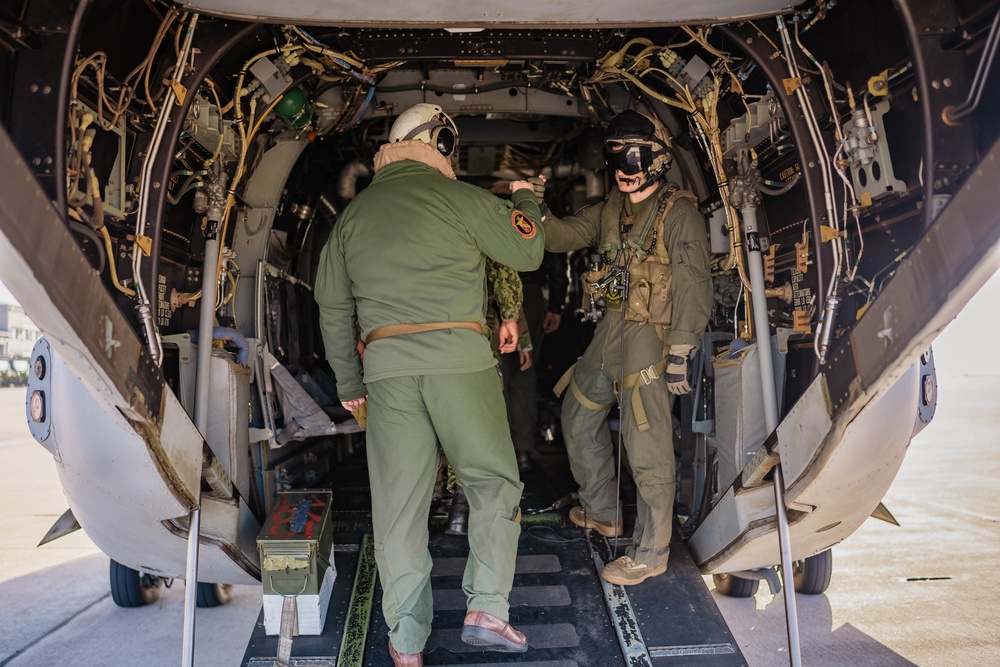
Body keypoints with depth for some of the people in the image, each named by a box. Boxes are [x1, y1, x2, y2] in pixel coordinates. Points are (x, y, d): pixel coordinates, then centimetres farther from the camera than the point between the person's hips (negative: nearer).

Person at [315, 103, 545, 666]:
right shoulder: (459, 197, 3)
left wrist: (349, 382, 26)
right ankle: (487, 609, 9)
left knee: (398, 503, 7)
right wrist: (526, 199, 28)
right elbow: (527, 252, 9)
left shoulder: (354, 214, 16)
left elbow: (334, 308, 18)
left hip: (386, 365, 4)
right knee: (494, 480, 13)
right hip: (458, 356, -3)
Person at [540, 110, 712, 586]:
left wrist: (681, 351, -19)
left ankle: (650, 552, 6)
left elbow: (693, 286, -14)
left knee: (647, 446, -8)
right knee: (578, 415, 19)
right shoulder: (610, 210, 15)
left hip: (651, 335, -9)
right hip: (611, 331, 9)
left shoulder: (679, 213, -8)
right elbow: (563, 237, 10)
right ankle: (601, 512, 35)